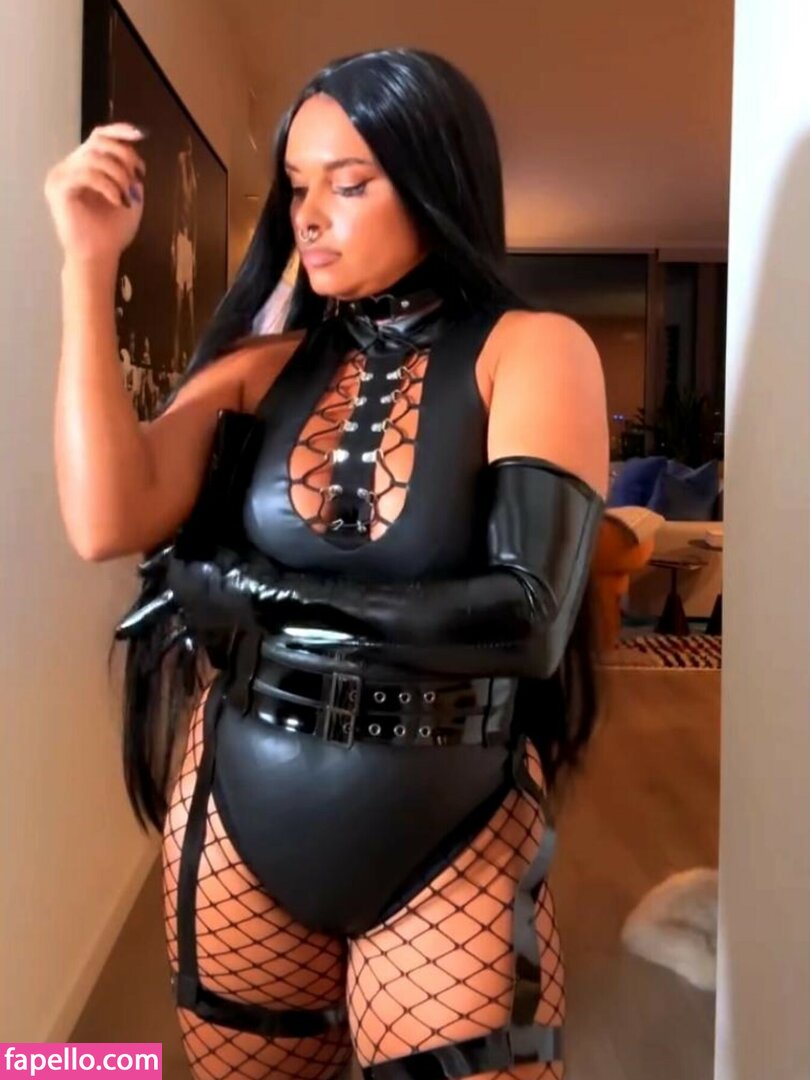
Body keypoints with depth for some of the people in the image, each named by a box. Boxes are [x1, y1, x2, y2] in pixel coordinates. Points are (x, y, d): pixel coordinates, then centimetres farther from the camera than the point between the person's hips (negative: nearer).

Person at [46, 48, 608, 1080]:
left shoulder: (533, 353, -7)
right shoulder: (262, 367, 1)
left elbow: (527, 615, -20)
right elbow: (107, 523, -14)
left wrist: (239, 592, -14)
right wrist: (88, 267, -13)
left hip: (453, 836, -3)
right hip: (240, 816, 4)